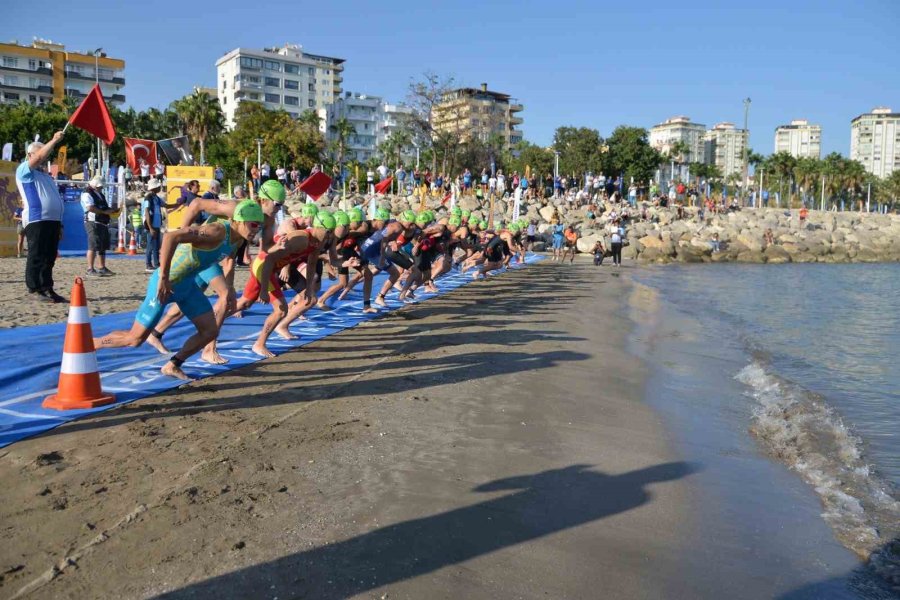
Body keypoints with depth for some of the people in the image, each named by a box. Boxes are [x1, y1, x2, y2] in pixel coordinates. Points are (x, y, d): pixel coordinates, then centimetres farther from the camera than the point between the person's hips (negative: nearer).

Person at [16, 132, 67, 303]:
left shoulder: (46, 176, 25)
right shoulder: (24, 170, 2)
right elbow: (39, 157, -16)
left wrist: (59, 224, 21)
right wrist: (54, 140, -15)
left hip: (52, 220, 8)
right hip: (36, 221, -8)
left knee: (49, 257, 8)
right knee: (37, 257, -6)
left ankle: (47, 289, 12)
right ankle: (36, 290, -2)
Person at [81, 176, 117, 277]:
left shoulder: (100, 194, 22)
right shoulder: (87, 194, -7)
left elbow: (105, 207, 29)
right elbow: (90, 208, -20)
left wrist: (112, 210, 9)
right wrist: (104, 212, -19)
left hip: (103, 223, 9)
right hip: (93, 223, -9)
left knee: (103, 247, 13)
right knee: (93, 246, -11)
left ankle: (102, 268, 21)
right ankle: (90, 270, -10)